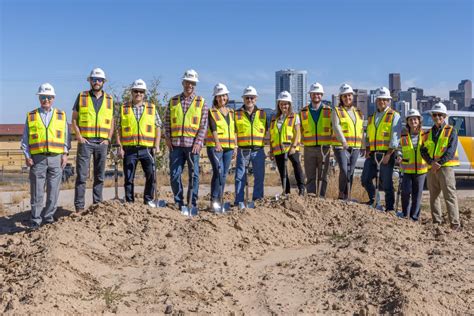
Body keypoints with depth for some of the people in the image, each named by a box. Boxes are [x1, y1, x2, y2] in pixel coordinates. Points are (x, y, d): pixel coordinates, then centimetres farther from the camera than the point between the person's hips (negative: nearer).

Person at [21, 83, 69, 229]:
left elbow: (66, 136, 11)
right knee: (36, 192, 0)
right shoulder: (31, 116, 11)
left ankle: (48, 218, 13)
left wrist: (65, 154, 1)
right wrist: (27, 156, 0)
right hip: (37, 158, -1)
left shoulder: (61, 115, 13)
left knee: (53, 191, 2)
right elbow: (25, 139, 10)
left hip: (56, 158, 1)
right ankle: (35, 221, 8)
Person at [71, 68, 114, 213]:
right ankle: (79, 207, -2)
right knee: (82, 175, -5)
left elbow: (112, 122, 14)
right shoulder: (82, 97, 5)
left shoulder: (109, 99, 11)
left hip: (102, 142, 3)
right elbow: (74, 119, 4)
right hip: (85, 141, -2)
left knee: (100, 176, 8)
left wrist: (108, 139, 1)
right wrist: (79, 137, -7)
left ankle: (98, 204, 16)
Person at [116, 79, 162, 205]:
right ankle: (129, 202, 15)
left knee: (151, 175, -7)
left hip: (147, 149, 0)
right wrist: (120, 146, -1)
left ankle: (148, 199, 8)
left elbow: (158, 127, 8)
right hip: (129, 149, 0)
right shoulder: (124, 108, 9)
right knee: (129, 178, 4)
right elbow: (119, 129, 8)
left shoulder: (152, 108, 9)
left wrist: (157, 145, -2)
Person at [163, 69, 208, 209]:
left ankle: (192, 203, 10)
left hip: (193, 144, -2)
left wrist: (198, 141, -10)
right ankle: (179, 202, 15)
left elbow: (204, 125, 0)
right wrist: (167, 138, 1)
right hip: (175, 144, 2)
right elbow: (167, 121, 13)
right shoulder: (173, 101, 12)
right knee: (174, 174, 3)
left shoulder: (201, 102, 6)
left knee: (194, 174, 1)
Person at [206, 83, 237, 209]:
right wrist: (217, 142, -28)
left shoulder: (231, 112, 17)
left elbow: (234, 131, 18)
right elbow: (213, 128, -14)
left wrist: (235, 147, 11)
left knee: (224, 174, 6)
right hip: (215, 147, -5)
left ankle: (219, 200, 14)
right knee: (218, 172, -17)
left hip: (228, 147, 5)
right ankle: (213, 200, -12)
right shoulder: (211, 111, 1)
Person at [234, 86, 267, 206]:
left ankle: (258, 200, 15)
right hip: (243, 151, -2)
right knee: (240, 177, -1)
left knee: (259, 177, 5)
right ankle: (239, 202, 6)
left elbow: (266, 131, 16)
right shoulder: (237, 114, 6)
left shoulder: (262, 114, 11)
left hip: (258, 150, 2)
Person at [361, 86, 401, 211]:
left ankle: (389, 208, 9)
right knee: (365, 179, 4)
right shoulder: (372, 117, 18)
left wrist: (388, 154, -17)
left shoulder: (394, 116, -1)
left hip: (387, 153, -6)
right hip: (372, 154, 6)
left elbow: (395, 137, -9)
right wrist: (367, 150, 6)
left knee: (386, 182, -1)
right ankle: (373, 199, 26)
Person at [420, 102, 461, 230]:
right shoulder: (429, 133, 15)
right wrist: (431, 162, -11)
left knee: (449, 196, -9)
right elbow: (423, 150, 6)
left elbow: (451, 150, -11)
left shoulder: (451, 131, 1)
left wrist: (439, 163, -19)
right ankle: (437, 222, 18)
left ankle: (455, 223, -7)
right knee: (433, 196, 10)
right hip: (431, 169, 6)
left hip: (445, 167, -6)